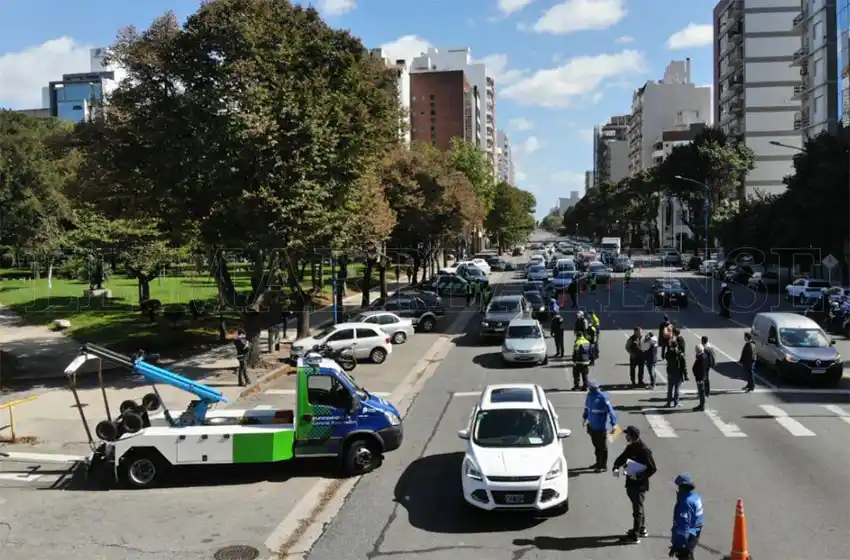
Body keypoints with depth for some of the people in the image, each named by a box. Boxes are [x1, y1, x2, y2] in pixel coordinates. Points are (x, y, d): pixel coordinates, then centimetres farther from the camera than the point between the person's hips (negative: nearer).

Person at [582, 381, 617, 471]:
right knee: (596, 445, 20)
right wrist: (584, 417, 23)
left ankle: (604, 466, 16)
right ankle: (598, 462, 35)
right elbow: (587, 408, 18)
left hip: (601, 427, -7)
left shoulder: (603, 398, -20)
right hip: (592, 426, 7)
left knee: (602, 447, 5)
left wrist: (613, 425, -22)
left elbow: (610, 412, -20)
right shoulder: (589, 395, 2)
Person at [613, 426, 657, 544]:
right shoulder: (630, 447, 4)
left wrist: (639, 477, -24)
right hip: (631, 482, 8)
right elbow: (621, 458, 7)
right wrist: (616, 467, -13)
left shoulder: (644, 450, -21)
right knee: (637, 507, 22)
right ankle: (642, 529, 38)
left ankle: (635, 536, 10)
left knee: (637, 510, 2)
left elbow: (653, 469, -21)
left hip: (640, 485, -8)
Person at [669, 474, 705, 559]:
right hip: (694, 535, 10)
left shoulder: (685, 503, -30)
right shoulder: (696, 496, 0)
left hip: (687, 537, -10)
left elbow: (682, 527, -30)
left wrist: (676, 545, -25)